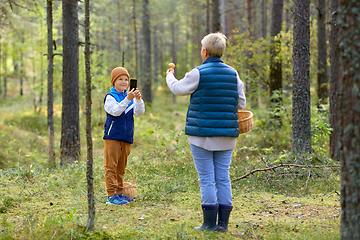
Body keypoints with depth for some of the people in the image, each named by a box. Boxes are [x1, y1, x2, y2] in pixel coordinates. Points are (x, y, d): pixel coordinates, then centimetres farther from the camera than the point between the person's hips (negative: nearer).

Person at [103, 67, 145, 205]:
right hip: (112, 136, -6)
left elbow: (139, 113, 1)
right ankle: (111, 195, -6)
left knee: (121, 167, 13)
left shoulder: (130, 96, 11)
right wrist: (127, 99, -30)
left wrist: (138, 99, -16)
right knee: (111, 166, -5)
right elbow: (115, 111, -21)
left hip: (126, 137, 6)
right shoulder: (110, 97, -5)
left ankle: (119, 193, 20)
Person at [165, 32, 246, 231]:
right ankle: (223, 222, 8)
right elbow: (241, 103, 10)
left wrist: (170, 76, 25)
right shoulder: (233, 74, 5)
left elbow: (178, 88, 5)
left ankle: (210, 223, 1)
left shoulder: (198, 73, -9)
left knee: (206, 178, 0)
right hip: (226, 135, 4)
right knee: (223, 178, 8)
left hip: (202, 134, -4)